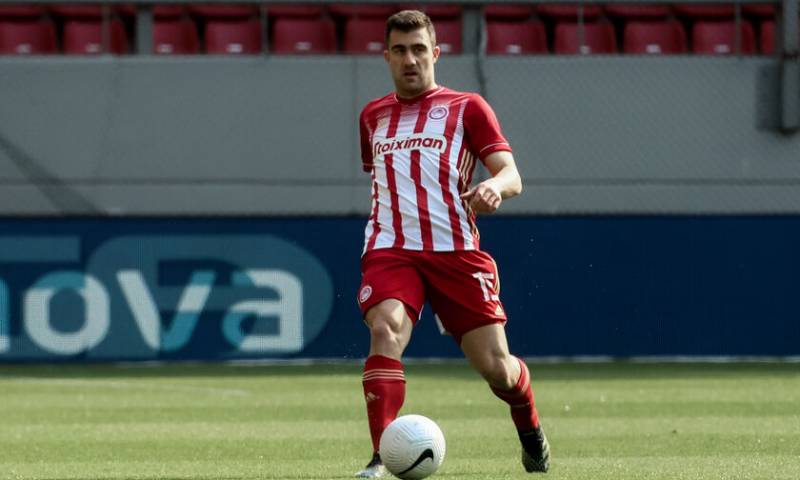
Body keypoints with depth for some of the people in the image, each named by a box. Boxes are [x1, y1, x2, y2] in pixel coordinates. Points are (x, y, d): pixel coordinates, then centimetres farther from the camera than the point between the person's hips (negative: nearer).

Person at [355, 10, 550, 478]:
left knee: (495, 366, -2)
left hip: (457, 252, -2)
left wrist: (494, 186, -25)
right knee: (386, 330, -28)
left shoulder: (467, 107, 6)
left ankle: (531, 431, 32)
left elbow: (512, 176, -3)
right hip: (391, 252, 2)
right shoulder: (373, 117, 18)